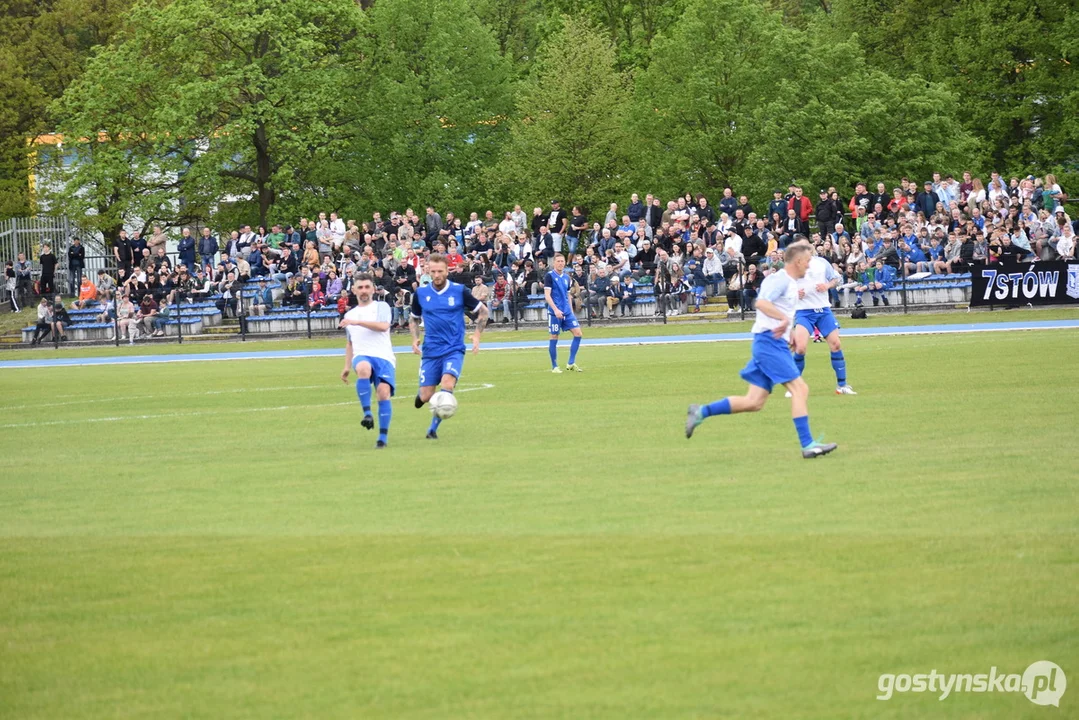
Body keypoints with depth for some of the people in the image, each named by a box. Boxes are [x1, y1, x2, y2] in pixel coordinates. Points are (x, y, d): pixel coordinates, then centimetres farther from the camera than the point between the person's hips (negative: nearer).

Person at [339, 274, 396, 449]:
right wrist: (347, 367, 27)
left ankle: (383, 437, -12)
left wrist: (357, 322, -14)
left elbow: (383, 326, -10)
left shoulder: (381, 307, 11)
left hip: (383, 357, -2)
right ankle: (367, 413, -34)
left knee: (384, 392, -21)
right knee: (363, 368, -37)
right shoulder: (349, 315, 26)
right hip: (362, 356, 2)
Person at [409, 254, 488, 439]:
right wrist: (415, 339, 2)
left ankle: (433, 428, -10)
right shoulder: (421, 294, 3)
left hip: (454, 350, -2)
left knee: (447, 384, -26)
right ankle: (421, 393, 38)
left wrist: (477, 336, -1)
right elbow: (414, 319, 19)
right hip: (430, 352, 2)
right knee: (426, 397, -3)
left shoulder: (459, 291, -3)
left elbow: (482, 311, 8)